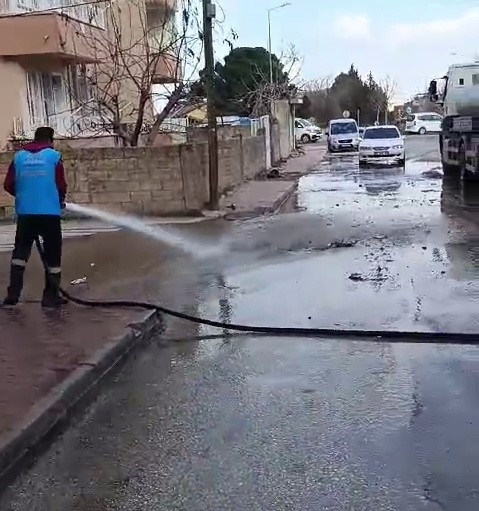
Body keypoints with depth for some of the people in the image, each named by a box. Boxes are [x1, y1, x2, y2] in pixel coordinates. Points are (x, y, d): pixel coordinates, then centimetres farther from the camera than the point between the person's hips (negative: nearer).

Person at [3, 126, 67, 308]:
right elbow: (61, 185, -3)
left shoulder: (19, 156, 8)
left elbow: (8, 185, 6)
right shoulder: (54, 156, -1)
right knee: (52, 253, 5)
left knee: (20, 251, 13)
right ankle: (51, 296, 8)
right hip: (49, 212, -3)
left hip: (25, 212, 3)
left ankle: (12, 294, 9)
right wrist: (60, 200, 17)